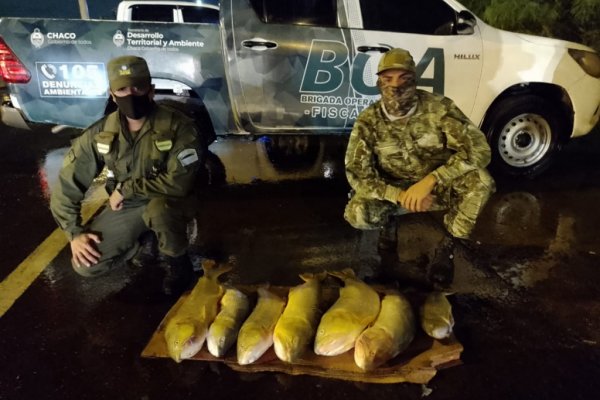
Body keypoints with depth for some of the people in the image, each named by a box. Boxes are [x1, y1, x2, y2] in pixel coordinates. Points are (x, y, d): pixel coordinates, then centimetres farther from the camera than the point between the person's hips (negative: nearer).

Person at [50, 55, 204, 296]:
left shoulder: (178, 127, -22)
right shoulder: (100, 134, -9)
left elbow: (179, 182, -30)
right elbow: (67, 184, -1)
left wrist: (126, 188, -23)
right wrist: (74, 232, -7)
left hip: (167, 202, -4)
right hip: (125, 206, 4)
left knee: (158, 209, -39)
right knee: (86, 265, -9)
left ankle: (177, 264, -9)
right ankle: (147, 241, 15)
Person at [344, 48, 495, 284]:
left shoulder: (439, 107, -19)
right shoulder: (368, 121, -16)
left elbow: (479, 149, -26)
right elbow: (356, 174, -17)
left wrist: (430, 180, -36)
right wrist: (400, 196, -30)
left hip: (438, 188, 0)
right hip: (396, 191, 0)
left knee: (479, 179, -31)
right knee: (356, 213, -30)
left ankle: (448, 245, -8)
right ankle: (388, 221, 9)